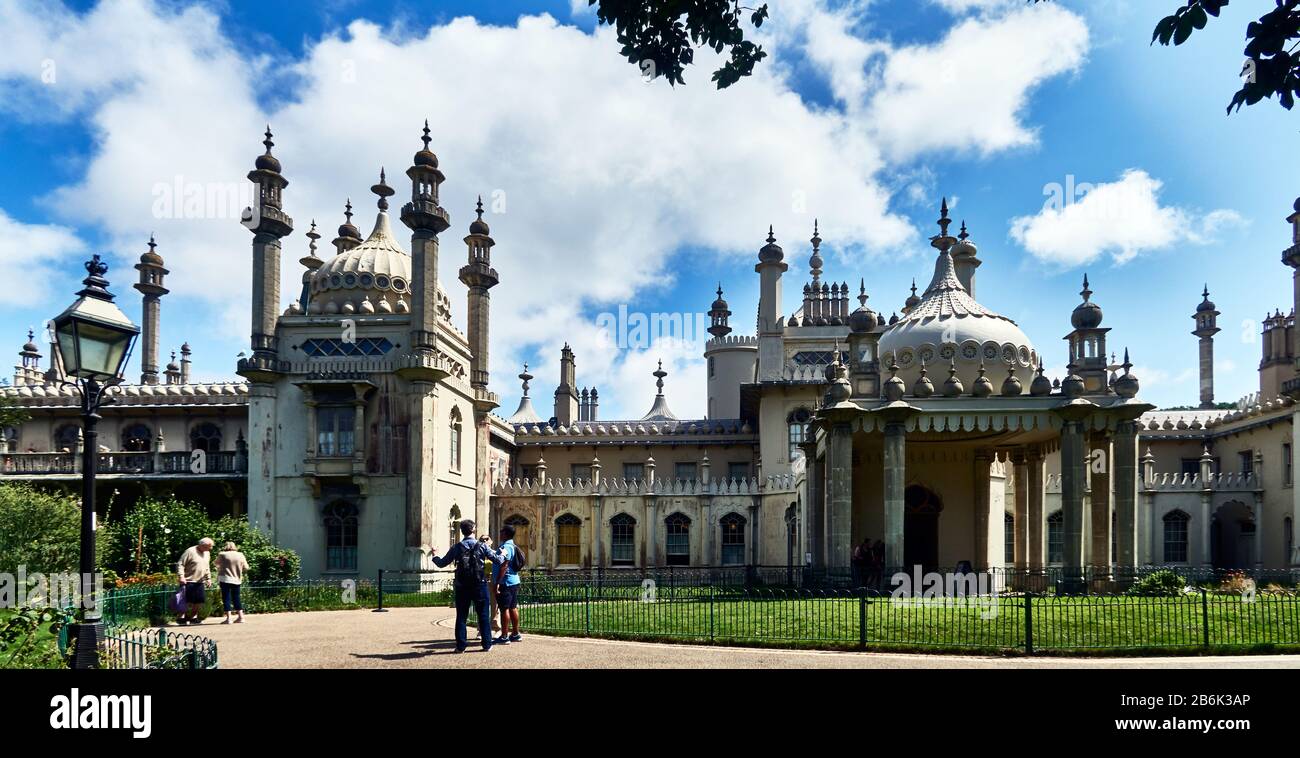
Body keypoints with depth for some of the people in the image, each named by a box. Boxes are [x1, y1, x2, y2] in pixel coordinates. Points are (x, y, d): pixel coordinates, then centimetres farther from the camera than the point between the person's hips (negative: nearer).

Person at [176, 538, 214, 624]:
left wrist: (208, 578, 20)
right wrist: (181, 576, -21)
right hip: (188, 581, -7)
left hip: (200, 582, 7)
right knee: (188, 601, -7)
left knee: (200, 601, 4)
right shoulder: (190, 552, -10)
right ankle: (182, 617, 6)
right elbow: (180, 564, -12)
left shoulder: (207, 553, 14)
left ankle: (193, 617, 16)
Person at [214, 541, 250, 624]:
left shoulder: (222, 555, -3)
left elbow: (217, 564, 12)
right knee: (236, 598, 12)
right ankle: (241, 617, 10)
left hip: (225, 579, -4)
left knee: (226, 598, 0)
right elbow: (246, 568, 7)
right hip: (237, 580, 4)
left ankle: (228, 618, -5)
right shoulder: (240, 555, 5)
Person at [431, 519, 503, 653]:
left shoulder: (456, 548, 0)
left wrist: (434, 557, 28)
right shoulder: (482, 546, -4)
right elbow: (498, 559, -3)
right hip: (479, 585, -1)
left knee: (461, 616, 7)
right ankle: (487, 644, 7)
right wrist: (501, 551, 19)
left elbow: (442, 564, 8)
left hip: (462, 586, 1)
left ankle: (461, 645, 6)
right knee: (483, 615, 6)